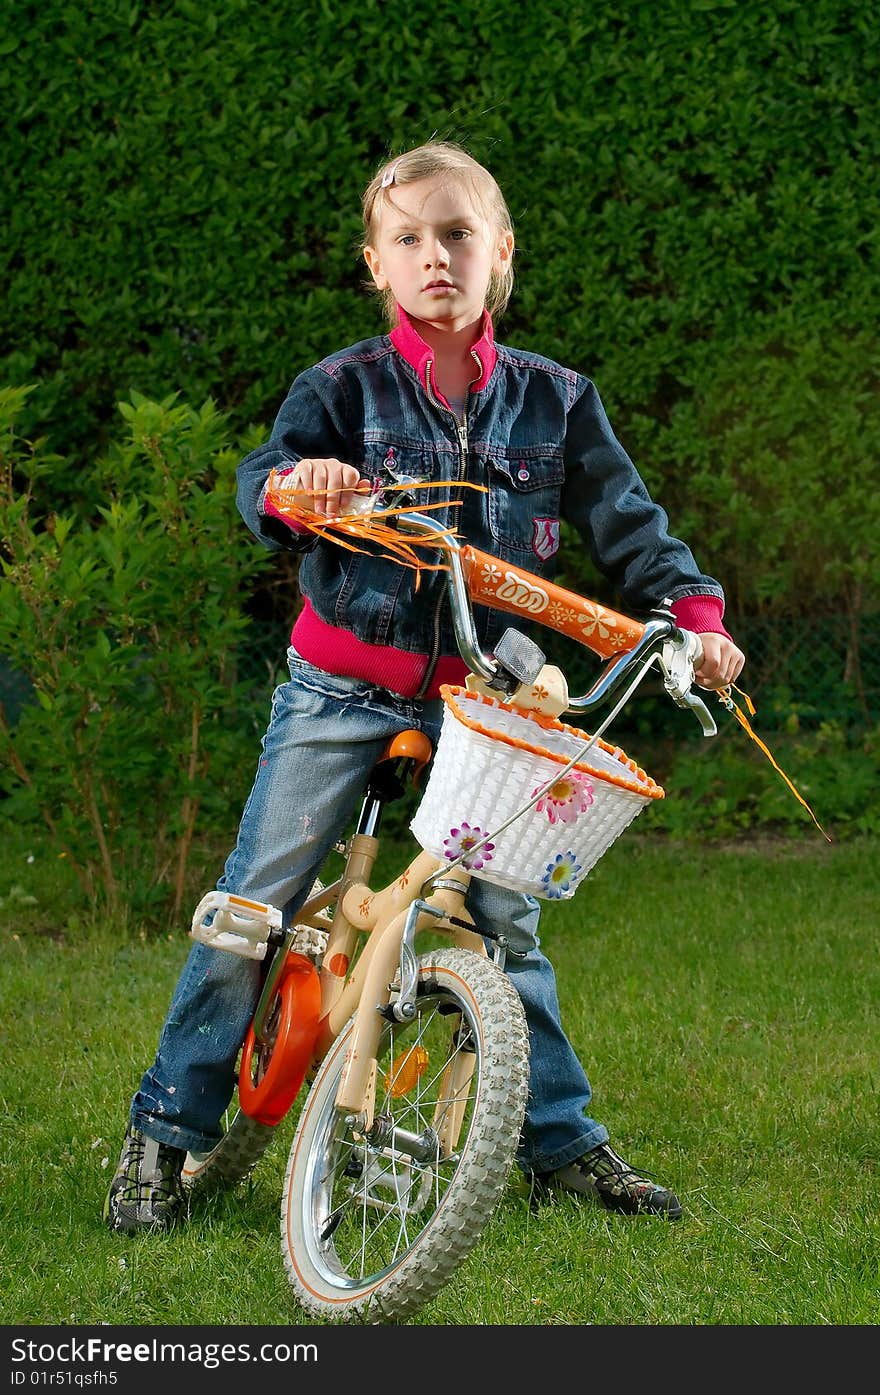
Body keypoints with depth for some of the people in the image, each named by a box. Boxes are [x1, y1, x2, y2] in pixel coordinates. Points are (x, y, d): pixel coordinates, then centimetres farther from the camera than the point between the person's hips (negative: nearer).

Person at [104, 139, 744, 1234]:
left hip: (476, 698, 2)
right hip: (342, 687, -2)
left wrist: (695, 613, -11)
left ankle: (561, 1143, 16)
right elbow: (258, 485, -19)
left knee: (504, 918, 5)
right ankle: (164, 1133, 3)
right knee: (254, 905, -5)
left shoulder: (552, 400, 2)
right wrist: (296, 480, -43)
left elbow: (625, 521, 4)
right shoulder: (343, 388, -5)